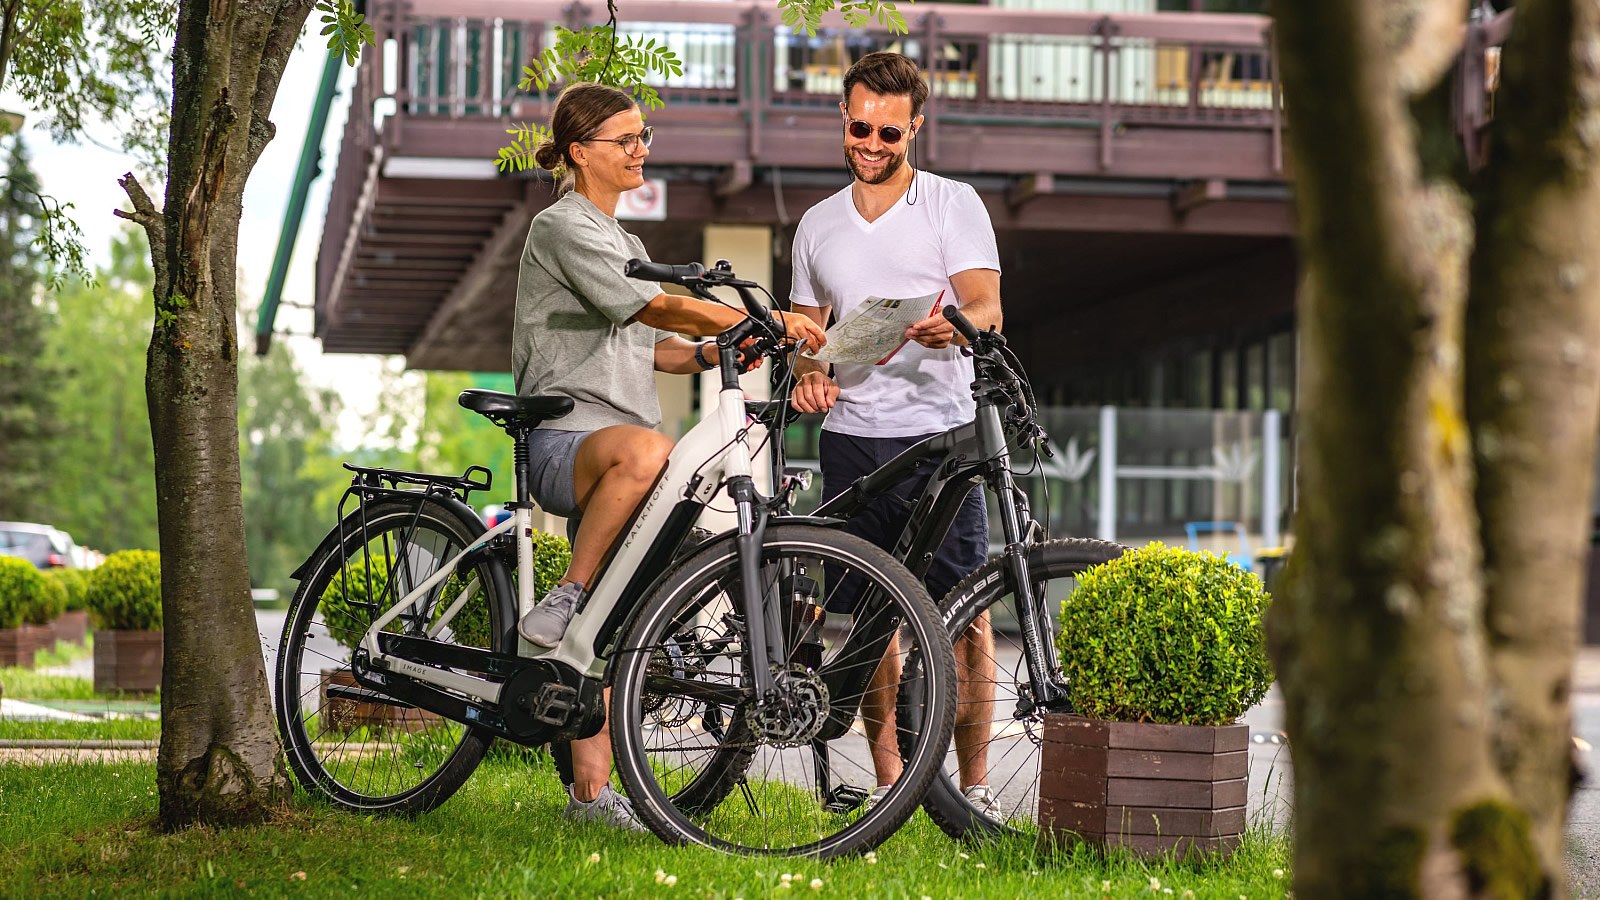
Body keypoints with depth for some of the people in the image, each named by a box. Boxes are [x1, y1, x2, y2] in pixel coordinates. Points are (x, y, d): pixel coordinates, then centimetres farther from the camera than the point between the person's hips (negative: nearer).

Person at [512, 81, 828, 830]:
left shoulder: (618, 238, 25)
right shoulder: (563, 228, -5)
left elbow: (643, 346, 24)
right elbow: (656, 309, -15)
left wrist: (713, 354, 4)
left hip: (610, 453, 9)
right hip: (565, 437, -9)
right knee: (645, 451, -42)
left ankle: (592, 788, 3)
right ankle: (564, 599, -27)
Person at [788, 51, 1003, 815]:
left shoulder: (954, 205, 4)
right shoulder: (818, 225, 17)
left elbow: (987, 306, -6)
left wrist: (952, 327, -29)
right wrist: (808, 372, 0)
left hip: (939, 433, -4)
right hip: (851, 437, 4)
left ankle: (974, 786, -4)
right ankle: (889, 783, 12)